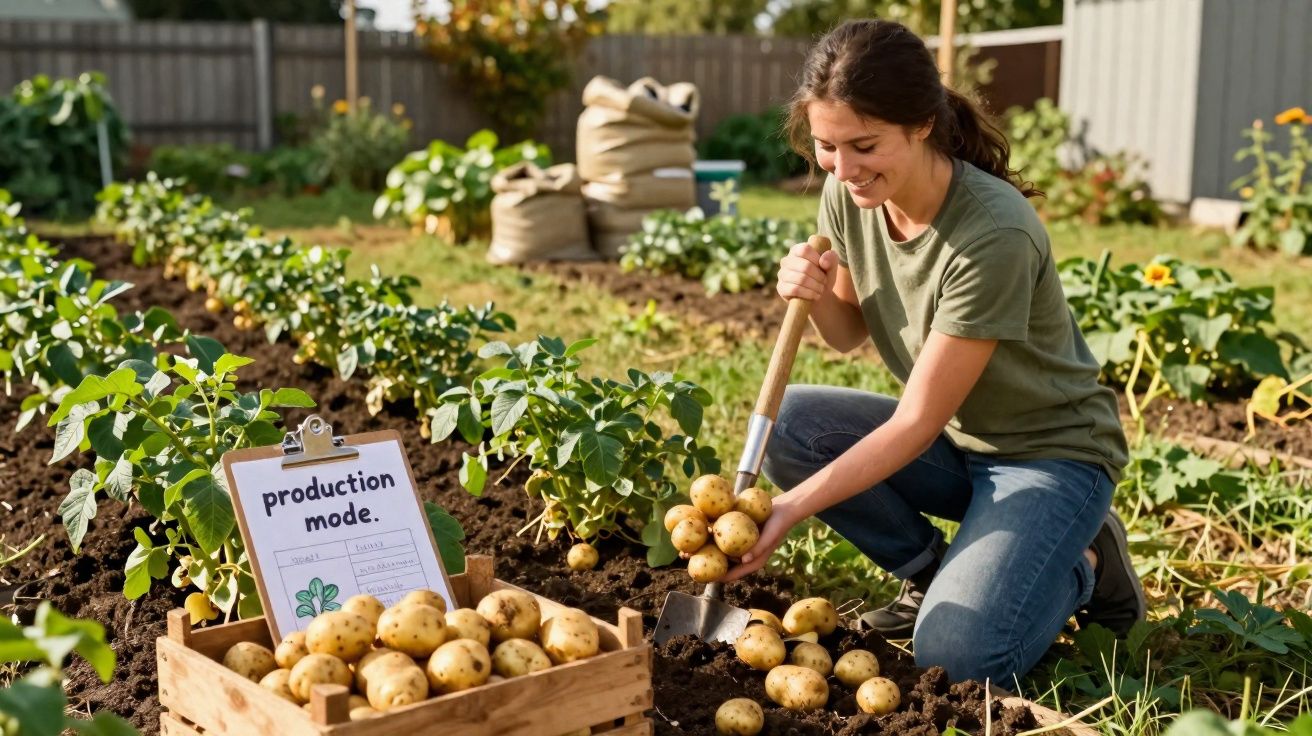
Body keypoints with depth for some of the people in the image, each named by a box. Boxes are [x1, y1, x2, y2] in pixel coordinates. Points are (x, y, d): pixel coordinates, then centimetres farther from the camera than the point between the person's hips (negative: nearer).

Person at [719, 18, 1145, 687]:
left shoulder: (993, 234, -31)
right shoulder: (848, 195, -11)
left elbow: (916, 421, -26)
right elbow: (850, 334, 4)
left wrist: (790, 510, -31)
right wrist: (817, 296, -19)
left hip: (1049, 451, -6)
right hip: (950, 437, 7)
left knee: (956, 655, -24)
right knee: (787, 425, -16)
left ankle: (1081, 566, 7)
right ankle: (928, 572, 3)